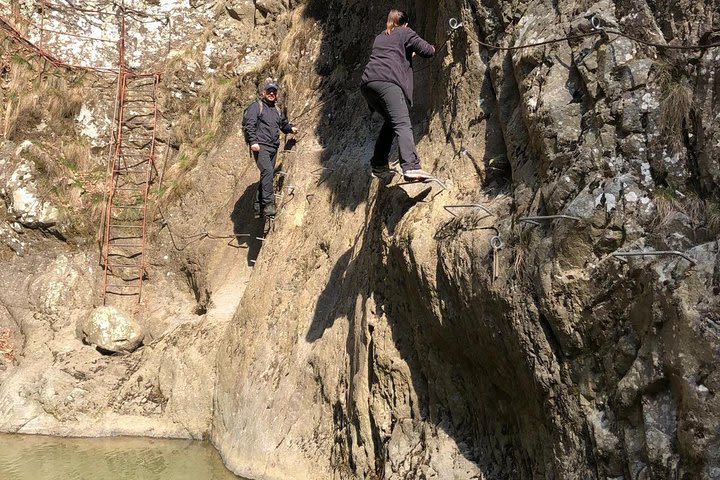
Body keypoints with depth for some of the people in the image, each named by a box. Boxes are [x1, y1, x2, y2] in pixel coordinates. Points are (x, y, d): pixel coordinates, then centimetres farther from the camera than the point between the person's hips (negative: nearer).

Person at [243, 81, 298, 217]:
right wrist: (253, 141, -21)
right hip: (260, 146, -8)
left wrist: (290, 128, 12)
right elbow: (249, 124, -9)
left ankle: (260, 204, 21)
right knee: (268, 171, -24)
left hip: (273, 147, 8)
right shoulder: (256, 106, 0)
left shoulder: (277, 110, 23)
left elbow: (284, 123, 35)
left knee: (268, 174, 10)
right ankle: (268, 204, -29)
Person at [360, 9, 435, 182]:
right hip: (387, 81, -7)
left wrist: (407, 54, 59)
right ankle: (411, 167, -36)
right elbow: (427, 51, 11)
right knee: (403, 124, -18)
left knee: (391, 122, 24)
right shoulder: (405, 33, 17)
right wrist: (432, 48, 33)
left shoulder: (379, 38, 34)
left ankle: (378, 165, 18)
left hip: (367, 83, 7)